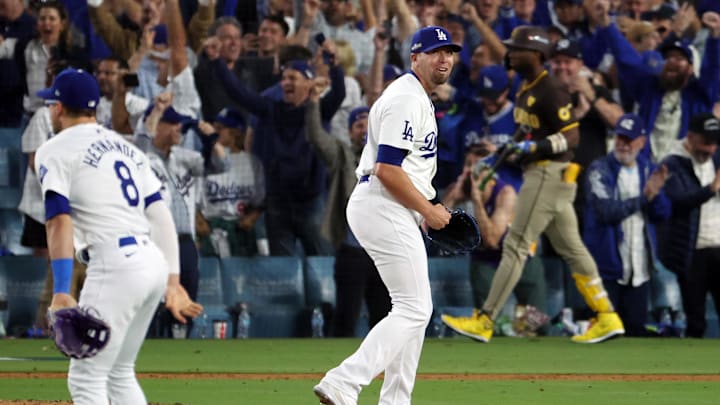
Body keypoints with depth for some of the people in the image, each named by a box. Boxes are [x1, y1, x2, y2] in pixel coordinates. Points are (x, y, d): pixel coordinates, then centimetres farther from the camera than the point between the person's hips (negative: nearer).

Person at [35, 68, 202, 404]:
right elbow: (160, 215, 16)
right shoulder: (126, 148, 23)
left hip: (115, 263, -8)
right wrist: (172, 281, 14)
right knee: (119, 371, 19)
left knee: (85, 378, -4)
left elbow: (60, 222, -11)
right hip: (154, 260, 8)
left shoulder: (54, 151, 1)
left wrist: (60, 293, -18)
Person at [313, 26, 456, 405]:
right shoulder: (406, 100, -15)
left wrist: (427, 208, 15)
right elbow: (387, 170, -23)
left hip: (393, 212, 11)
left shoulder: (417, 97, 19)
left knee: (414, 309, 14)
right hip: (385, 211, -11)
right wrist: (428, 210, -13)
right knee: (413, 309, -13)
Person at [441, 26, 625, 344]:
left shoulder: (550, 91, -16)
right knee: (571, 249, 11)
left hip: (549, 173, -10)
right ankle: (606, 318, 12)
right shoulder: (526, 88, 15)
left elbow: (572, 137, -20)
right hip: (539, 174, 10)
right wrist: (510, 146, 13)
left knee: (516, 245, -8)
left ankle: (484, 321, -6)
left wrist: (534, 146, -28)